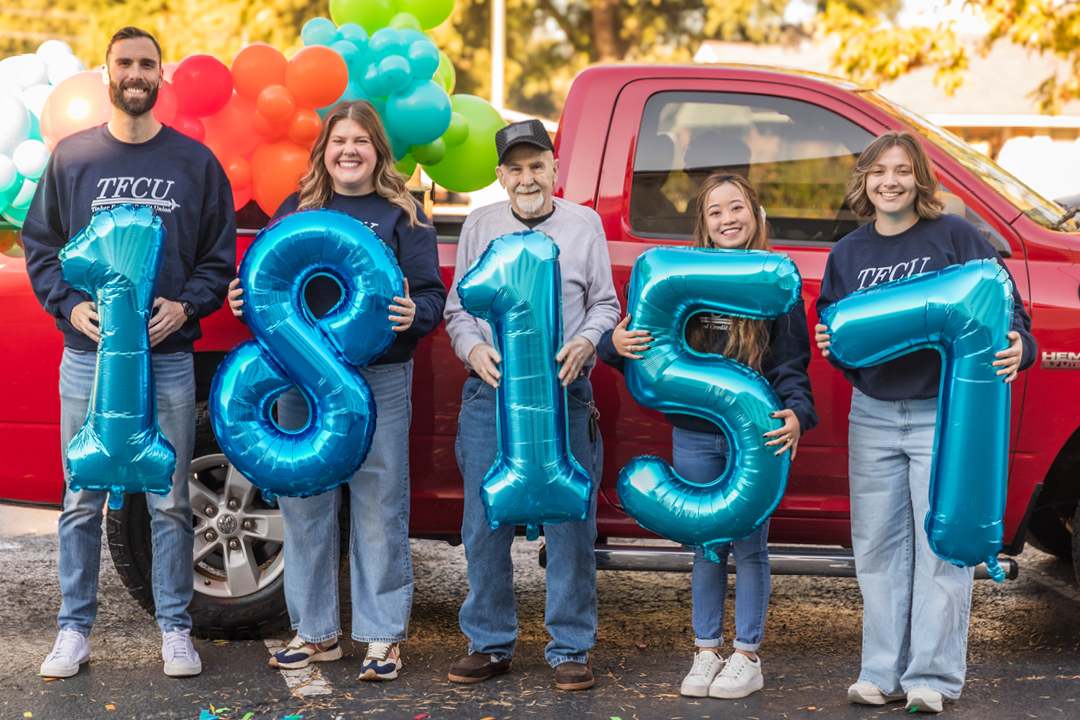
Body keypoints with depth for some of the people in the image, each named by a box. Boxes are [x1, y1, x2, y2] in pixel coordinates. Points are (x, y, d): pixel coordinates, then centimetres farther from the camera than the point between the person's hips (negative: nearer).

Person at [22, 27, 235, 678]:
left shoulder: (195, 162, 7)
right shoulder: (71, 157, 8)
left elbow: (220, 255, 8)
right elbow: (40, 245, 10)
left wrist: (185, 306, -9)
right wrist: (69, 305, -7)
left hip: (168, 358, 0)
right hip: (88, 356, 1)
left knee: (170, 503, 4)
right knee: (82, 502, 4)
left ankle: (176, 630, 13)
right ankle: (75, 631, 14)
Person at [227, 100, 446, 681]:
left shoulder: (401, 215, 3)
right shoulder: (295, 211, 12)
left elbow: (432, 294, -1)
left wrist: (413, 314, -23)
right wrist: (246, 301, -7)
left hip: (379, 379, -3)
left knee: (378, 507, 0)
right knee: (305, 503, 8)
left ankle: (383, 636, 9)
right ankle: (315, 631, 20)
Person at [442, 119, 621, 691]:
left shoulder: (584, 224, 10)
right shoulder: (479, 226, 12)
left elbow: (605, 303, 11)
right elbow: (457, 306, 13)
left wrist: (584, 344, -9)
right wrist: (474, 348, -6)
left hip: (564, 393, -1)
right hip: (490, 392, 1)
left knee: (569, 523, -1)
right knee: (484, 525, 3)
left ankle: (570, 648, 10)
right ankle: (490, 644, 16)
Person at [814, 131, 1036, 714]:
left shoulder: (955, 237, -2)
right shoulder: (847, 254, 11)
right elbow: (833, 327, 19)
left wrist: (1015, 346, -23)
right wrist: (828, 346, -3)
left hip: (943, 414, -4)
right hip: (873, 417, 4)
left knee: (940, 545, -3)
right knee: (877, 546, 7)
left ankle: (932, 677, 5)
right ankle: (883, 674, 16)